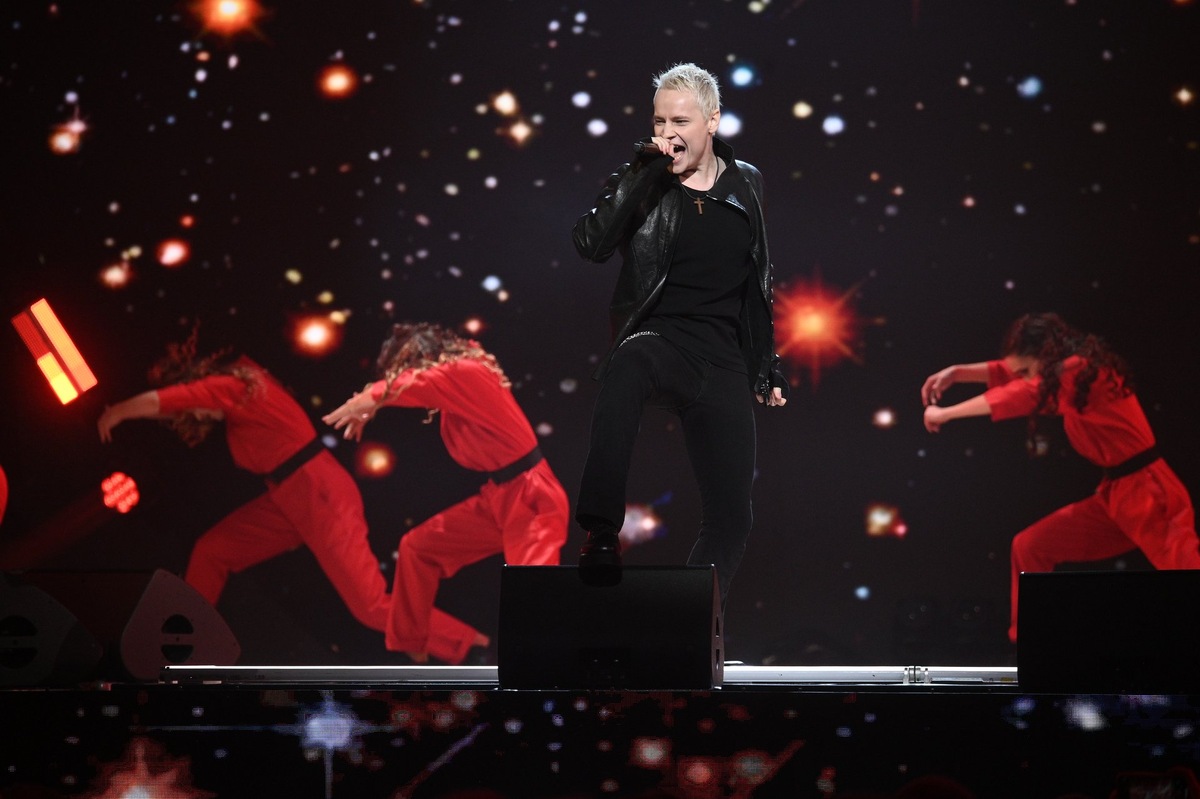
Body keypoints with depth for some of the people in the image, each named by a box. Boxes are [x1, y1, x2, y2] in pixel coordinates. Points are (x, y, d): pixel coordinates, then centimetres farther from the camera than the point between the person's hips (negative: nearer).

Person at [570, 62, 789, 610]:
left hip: (723, 362, 4)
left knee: (730, 518, -1)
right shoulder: (641, 184, 2)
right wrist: (643, 172, -17)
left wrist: (769, 365, 18)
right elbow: (590, 244, -16)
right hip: (659, 339, -4)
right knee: (626, 369, -41)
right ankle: (601, 538, -43)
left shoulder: (745, 185, 12)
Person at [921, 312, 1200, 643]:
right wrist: (956, 373, 1)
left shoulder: (1081, 370, -18)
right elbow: (1008, 373, 16)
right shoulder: (1070, 371, 9)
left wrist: (944, 414, -7)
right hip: (1115, 496, 9)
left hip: (1150, 495, -9)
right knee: (1030, 547, 8)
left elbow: (1017, 396, -17)